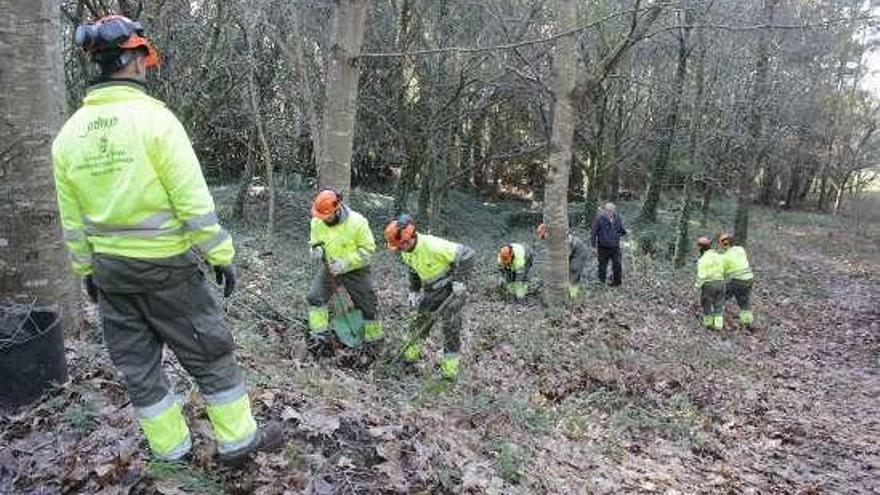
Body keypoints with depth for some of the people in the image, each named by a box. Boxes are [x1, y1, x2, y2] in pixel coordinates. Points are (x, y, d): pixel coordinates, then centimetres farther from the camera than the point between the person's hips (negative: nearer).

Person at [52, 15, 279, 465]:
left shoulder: (69, 133, 3)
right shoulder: (154, 117, -15)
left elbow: (72, 220, 8)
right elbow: (194, 202, -18)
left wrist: (85, 269, 19)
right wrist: (220, 255, -10)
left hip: (110, 268, 6)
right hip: (165, 264, -6)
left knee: (135, 362, 15)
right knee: (209, 352, 8)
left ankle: (171, 449, 29)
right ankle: (238, 440, 20)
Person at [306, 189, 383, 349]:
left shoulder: (357, 222, -26)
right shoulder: (317, 222, -13)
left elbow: (368, 249, -20)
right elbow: (315, 241, 5)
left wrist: (346, 263, -28)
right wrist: (317, 250, -20)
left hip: (356, 270, -3)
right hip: (330, 268, 4)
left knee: (367, 304, 5)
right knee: (315, 297, -5)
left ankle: (374, 337, 26)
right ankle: (320, 334, 7)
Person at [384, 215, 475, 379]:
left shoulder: (433, 245, -34)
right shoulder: (405, 251, -9)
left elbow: (466, 254, -30)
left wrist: (459, 280, -28)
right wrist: (414, 291, 4)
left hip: (450, 289, -7)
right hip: (430, 290, 7)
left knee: (450, 326, -2)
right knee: (422, 320, 14)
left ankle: (450, 365, 12)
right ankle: (412, 352, 34)